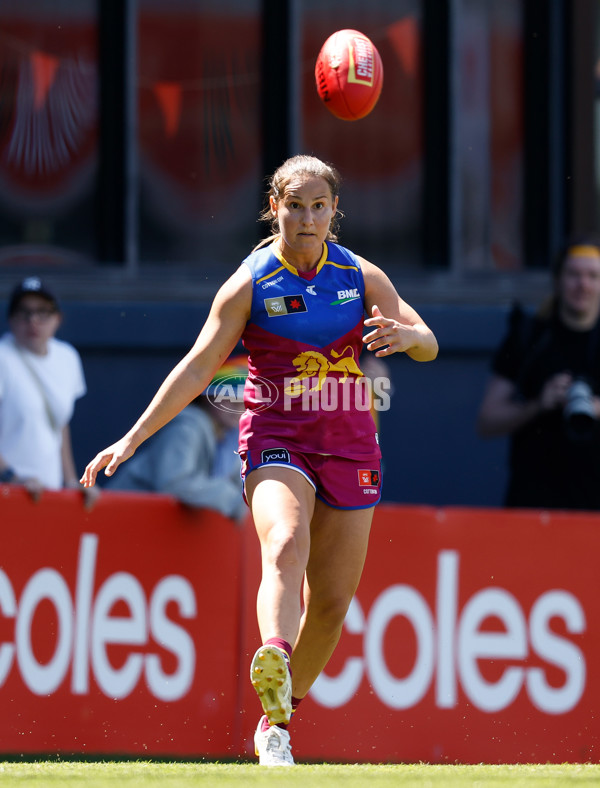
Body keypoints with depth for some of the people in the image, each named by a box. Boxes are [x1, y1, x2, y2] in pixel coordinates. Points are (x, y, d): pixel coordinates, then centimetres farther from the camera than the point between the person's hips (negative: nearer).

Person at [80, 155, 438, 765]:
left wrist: (406, 334, -23)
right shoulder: (250, 285, -3)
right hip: (275, 441, -3)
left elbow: (429, 345, 3)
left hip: (349, 447, 3)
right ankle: (274, 665, -59)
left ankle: (277, 718, 21)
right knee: (285, 544, -33)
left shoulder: (362, 277, 4)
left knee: (331, 600, 3)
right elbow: (198, 368, -2)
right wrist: (133, 438, -9)